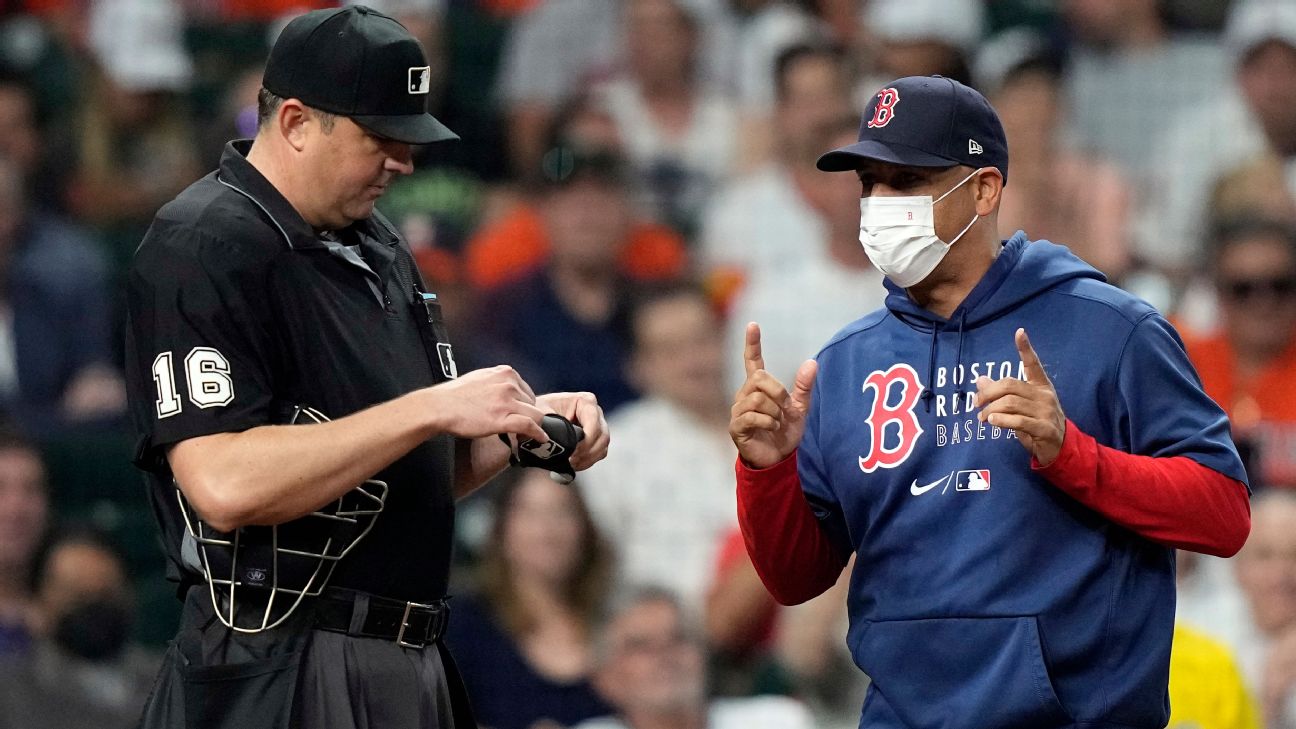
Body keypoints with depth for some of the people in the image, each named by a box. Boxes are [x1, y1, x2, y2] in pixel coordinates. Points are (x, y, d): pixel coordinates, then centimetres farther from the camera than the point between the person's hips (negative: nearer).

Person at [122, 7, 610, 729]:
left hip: (412, 669, 8)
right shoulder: (202, 246, -12)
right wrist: (432, 409, -23)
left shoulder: (381, 247, 16)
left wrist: (517, 427, 1)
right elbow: (226, 486, -24)